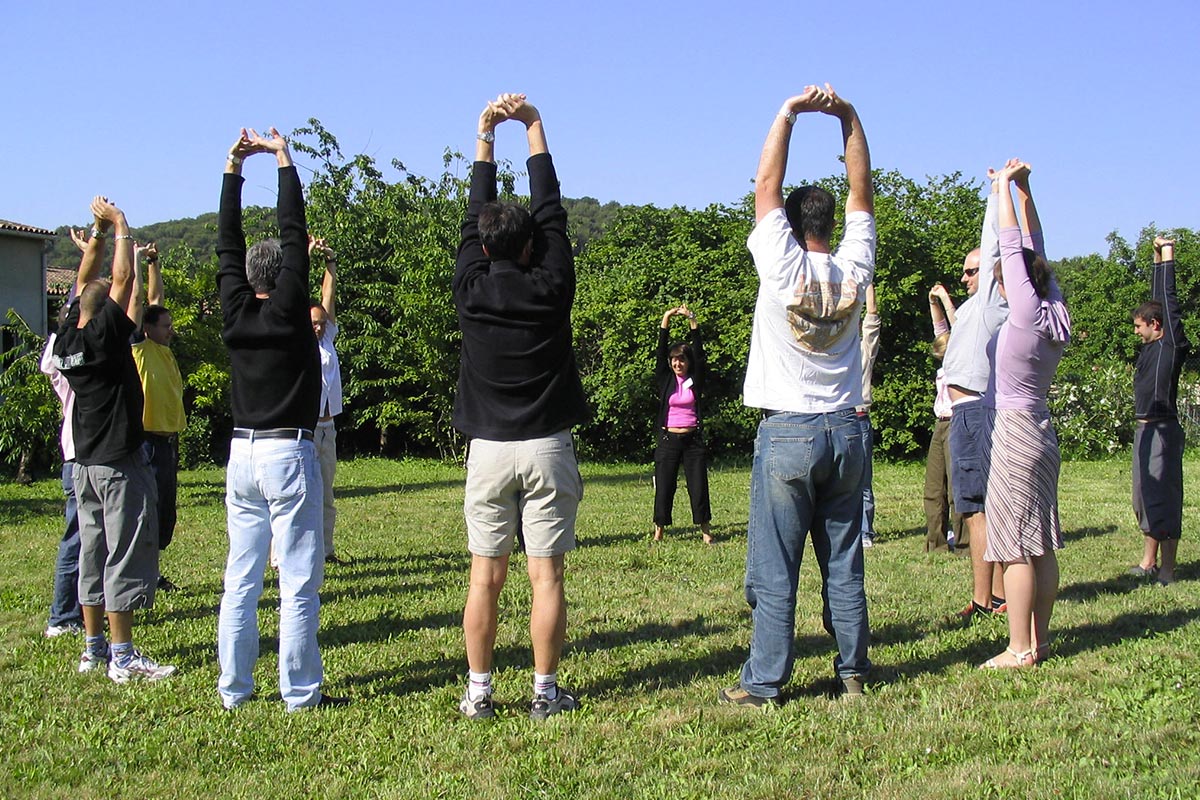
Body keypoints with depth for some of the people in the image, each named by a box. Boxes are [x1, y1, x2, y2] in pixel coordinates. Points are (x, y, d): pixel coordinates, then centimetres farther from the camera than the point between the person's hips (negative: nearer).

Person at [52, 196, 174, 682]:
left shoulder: (68, 339, 5)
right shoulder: (104, 337, -14)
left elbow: (84, 284, 17)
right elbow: (123, 278, -15)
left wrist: (98, 234, 18)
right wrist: (119, 225, -4)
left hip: (84, 462, 8)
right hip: (119, 462, -8)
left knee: (93, 553, 12)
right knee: (124, 557, -5)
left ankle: (94, 649, 19)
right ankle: (123, 658, -3)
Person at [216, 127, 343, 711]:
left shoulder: (235, 312, 6)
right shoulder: (286, 312, -7)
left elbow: (227, 246, 13)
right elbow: (294, 235, -6)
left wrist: (234, 168, 15)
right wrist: (284, 161, 1)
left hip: (242, 453, 6)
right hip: (288, 452, -6)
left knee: (240, 576, 9)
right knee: (299, 579, -2)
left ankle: (233, 687, 13)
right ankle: (300, 692, -1)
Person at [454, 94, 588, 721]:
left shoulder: (471, 290, -2)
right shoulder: (550, 288, -4)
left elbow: (475, 216, 11)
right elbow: (551, 212, 7)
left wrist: (485, 135, 19)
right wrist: (534, 129, 15)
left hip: (488, 451, 1)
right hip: (547, 448, -1)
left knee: (485, 577, 5)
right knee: (546, 576, 1)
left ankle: (478, 692, 8)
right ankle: (545, 692, 5)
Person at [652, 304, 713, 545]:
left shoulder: (695, 381, 5)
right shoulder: (665, 380, 5)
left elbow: (699, 352, -3)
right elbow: (660, 352, -2)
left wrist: (692, 321, -10)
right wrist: (666, 320, -10)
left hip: (693, 439, 0)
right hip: (668, 439, 0)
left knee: (698, 486, -1)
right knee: (664, 487, 0)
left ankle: (706, 532, 7)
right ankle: (658, 532, 8)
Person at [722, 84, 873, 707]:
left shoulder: (785, 267, -8)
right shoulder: (853, 270, 1)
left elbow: (767, 185, -3)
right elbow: (861, 192, 11)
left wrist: (789, 113, 2)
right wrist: (848, 117, 8)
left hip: (787, 433, -4)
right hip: (845, 431, 5)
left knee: (774, 570, -2)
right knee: (843, 565, 11)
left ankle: (763, 682, 1)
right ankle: (853, 672, 17)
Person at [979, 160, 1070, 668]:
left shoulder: (1027, 314, -13)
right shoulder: (1054, 312, 6)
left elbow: (1013, 247, -9)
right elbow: (1036, 249, 14)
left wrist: (1005, 186, 0)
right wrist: (1022, 187, 15)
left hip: (1012, 431, -9)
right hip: (1041, 431, 9)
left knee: (1016, 546, -6)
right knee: (1042, 545, 10)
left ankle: (1019, 650, -3)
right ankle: (1039, 640, 16)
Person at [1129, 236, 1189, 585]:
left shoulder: (1171, 344, -8)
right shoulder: (1153, 346, 13)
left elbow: (1169, 302, -11)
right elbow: (1157, 299, 20)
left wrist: (1168, 258, -3)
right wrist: (1158, 258, 23)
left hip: (1162, 430, -9)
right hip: (1146, 429, 9)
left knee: (1163, 498, -8)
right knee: (1145, 497, 13)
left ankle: (1167, 569, -5)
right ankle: (1148, 563, 21)